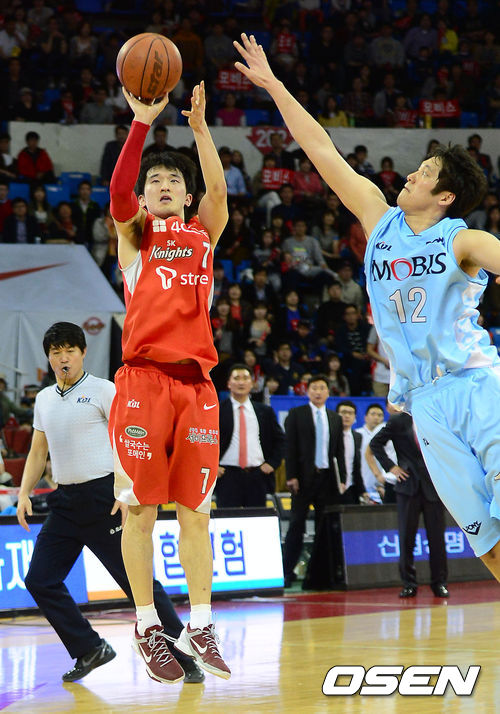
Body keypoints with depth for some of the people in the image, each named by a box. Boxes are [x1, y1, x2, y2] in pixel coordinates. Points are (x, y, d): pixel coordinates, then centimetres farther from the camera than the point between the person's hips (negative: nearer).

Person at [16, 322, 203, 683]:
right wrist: (24, 493, 9)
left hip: (104, 498, -6)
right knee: (40, 580, -1)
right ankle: (90, 650, 11)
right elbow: (38, 451, 22)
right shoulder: (44, 399, 15)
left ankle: (184, 657, -1)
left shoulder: (104, 390, -4)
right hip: (65, 501, 7)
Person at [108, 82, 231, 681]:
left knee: (195, 509, 3)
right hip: (143, 379, -3)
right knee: (140, 508, -3)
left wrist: (199, 127, -9)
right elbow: (117, 191, -10)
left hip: (196, 381, 3)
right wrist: (141, 123, -18)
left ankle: (199, 628, 6)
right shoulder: (134, 232, 11)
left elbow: (218, 189, -1)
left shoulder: (204, 234, 19)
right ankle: (147, 626, 5)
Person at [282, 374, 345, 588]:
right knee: (297, 525, -5)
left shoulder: (335, 419, 15)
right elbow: (290, 447, -2)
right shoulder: (296, 414, 4)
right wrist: (291, 476, -10)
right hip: (304, 477, -4)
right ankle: (287, 572, -3)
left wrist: (342, 479, 7)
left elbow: (339, 452, 15)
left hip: (327, 477, 4)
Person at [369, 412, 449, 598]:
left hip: (433, 485, 1)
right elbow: (375, 443, 6)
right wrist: (390, 466, -1)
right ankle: (408, 583, 7)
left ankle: (439, 583, 10)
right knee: (406, 537, 0)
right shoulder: (398, 421, 2)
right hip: (408, 485, -1)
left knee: (436, 536, 1)